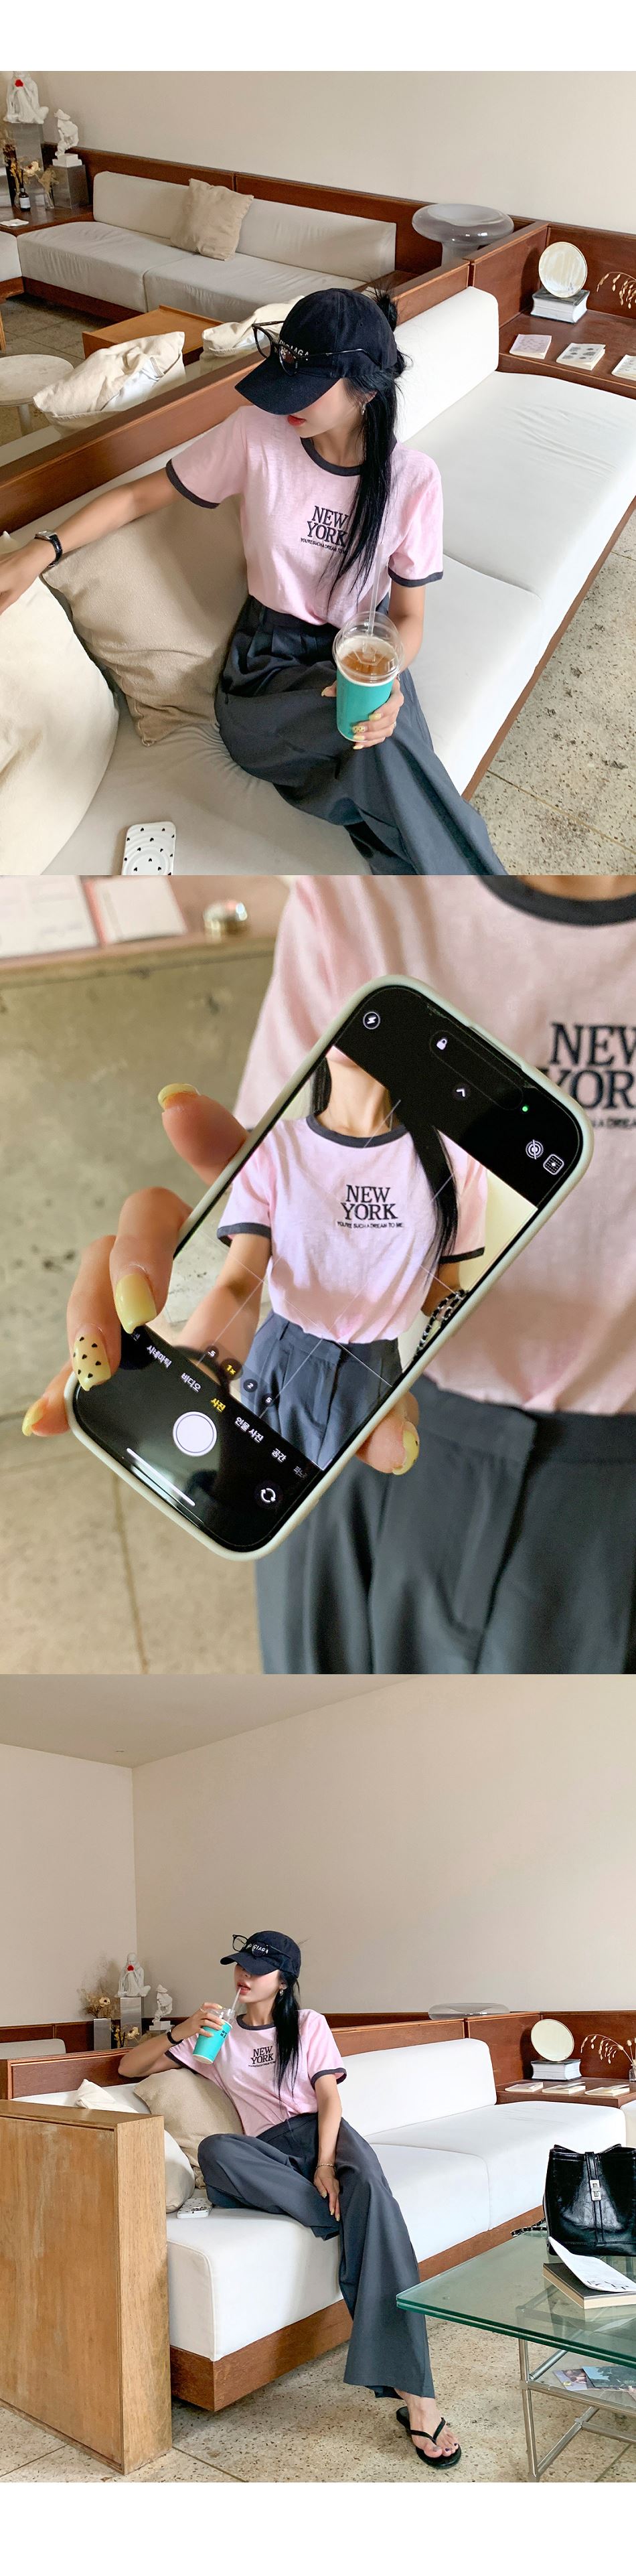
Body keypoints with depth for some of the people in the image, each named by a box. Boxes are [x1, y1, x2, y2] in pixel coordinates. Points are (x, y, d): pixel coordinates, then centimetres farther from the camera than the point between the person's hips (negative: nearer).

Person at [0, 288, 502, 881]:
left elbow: (408, 616, -1)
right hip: (266, 666, -1)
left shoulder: (412, 479, -7)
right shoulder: (256, 433, -10)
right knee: (384, 750, -35)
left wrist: (385, 679, -25)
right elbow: (141, 495, 1)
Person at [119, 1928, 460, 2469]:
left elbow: (329, 2098, 0)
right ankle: (347, 2218, -29)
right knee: (214, 2150, -35)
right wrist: (180, 2034, -4)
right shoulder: (219, 2037, 19)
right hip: (270, 2156, 2)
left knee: (370, 2186, -39)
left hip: (319, 2135, -2)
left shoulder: (309, 2026, 13)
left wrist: (325, 2165, -19)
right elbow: (129, 2067, 16)